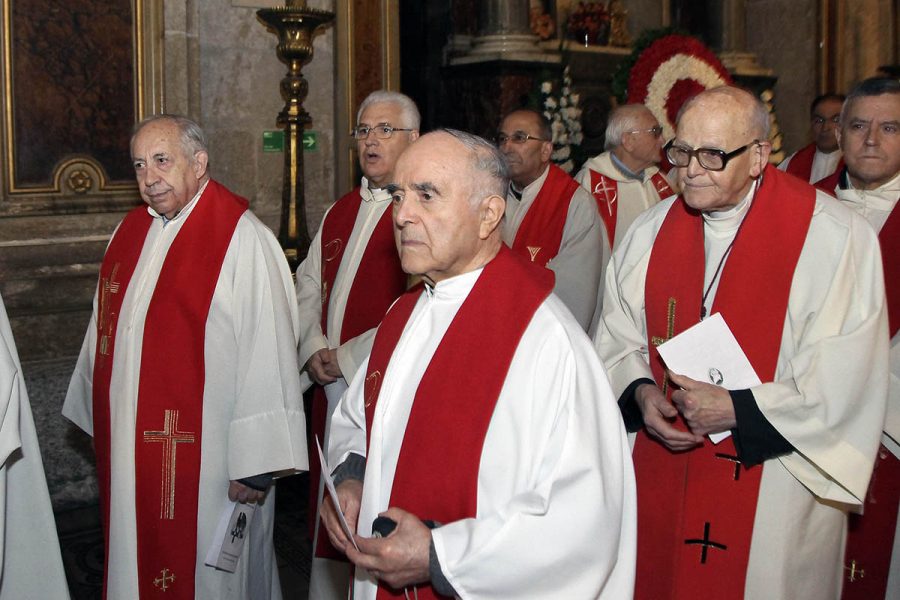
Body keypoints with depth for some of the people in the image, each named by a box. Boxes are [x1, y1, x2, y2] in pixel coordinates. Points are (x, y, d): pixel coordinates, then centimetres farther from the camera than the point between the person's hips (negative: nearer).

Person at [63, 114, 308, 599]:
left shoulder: (243, 240, -16)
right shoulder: (130, 232, 8)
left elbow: (268, 355, -19)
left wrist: (255, 464, -19)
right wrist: (102, 423, 20)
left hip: (205, 459, -7)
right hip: (131, 447, 7)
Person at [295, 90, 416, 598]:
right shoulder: (340, 213, 15)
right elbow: (309, 284, 18)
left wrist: (348, 357, -14)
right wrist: (314, 347, 0)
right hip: (333, 391, 7)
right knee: (331, 514, 15)